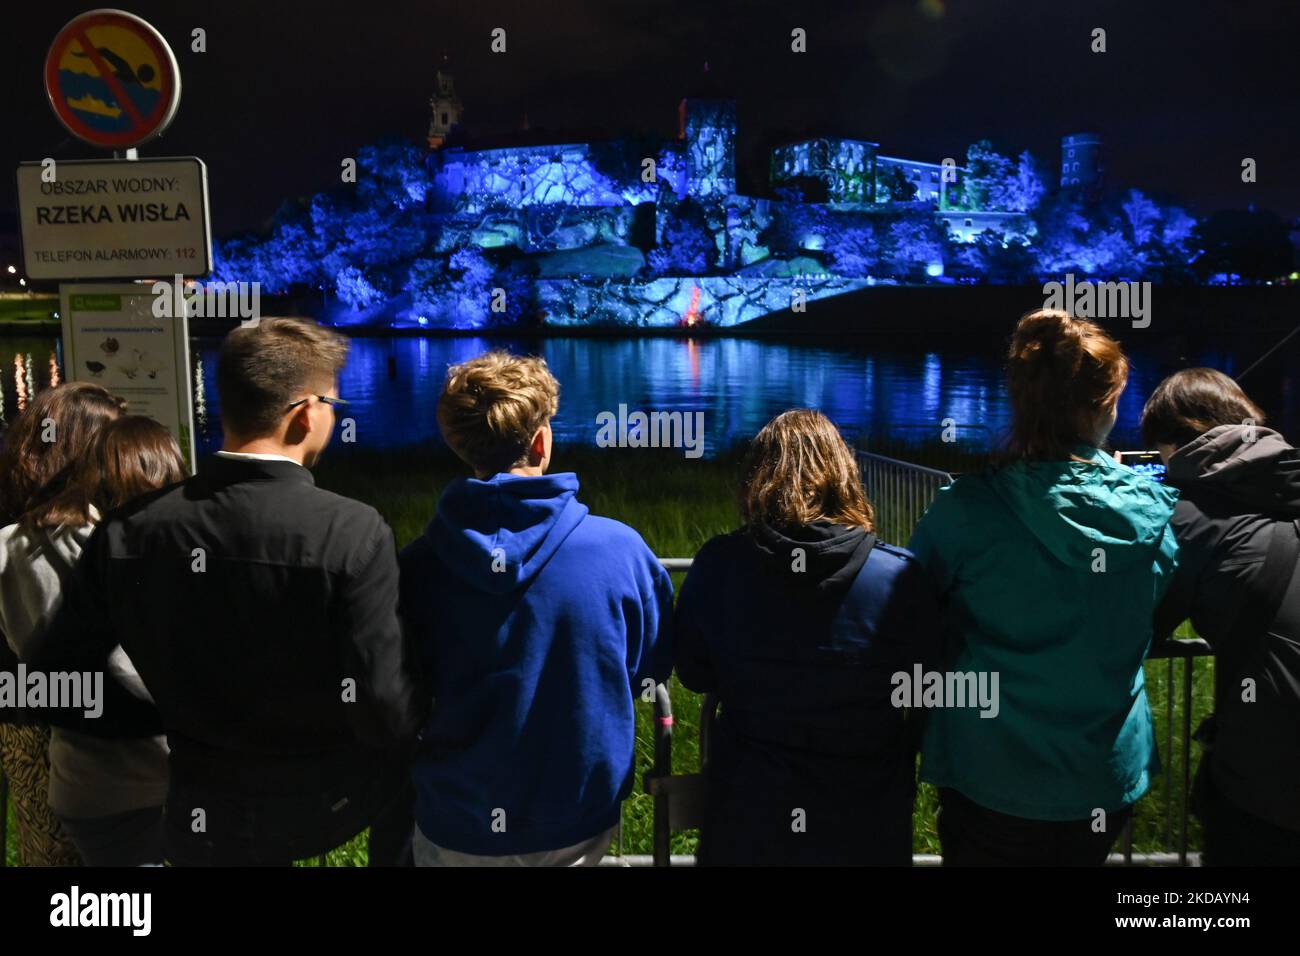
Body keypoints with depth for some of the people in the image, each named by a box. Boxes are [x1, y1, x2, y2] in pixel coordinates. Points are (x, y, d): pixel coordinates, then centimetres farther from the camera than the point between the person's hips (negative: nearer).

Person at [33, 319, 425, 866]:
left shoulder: (126, 532, -12)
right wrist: (428, 696, -3)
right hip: (334, 802, -3)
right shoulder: (353, 532, -25)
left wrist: (181, 719, 11)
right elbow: (386, 715, -25)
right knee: (404, 755, 28)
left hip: (207, 821, 3)